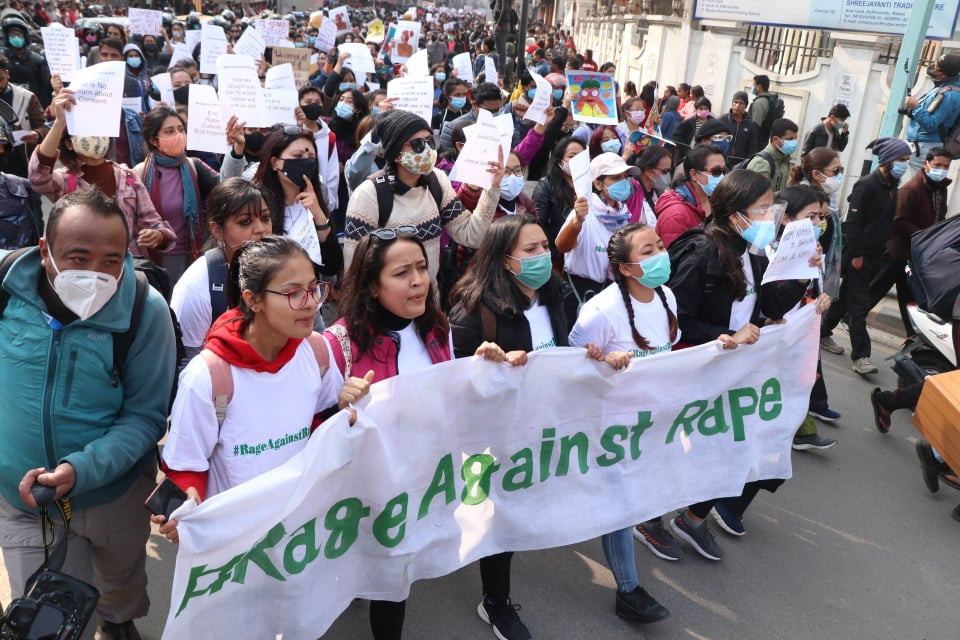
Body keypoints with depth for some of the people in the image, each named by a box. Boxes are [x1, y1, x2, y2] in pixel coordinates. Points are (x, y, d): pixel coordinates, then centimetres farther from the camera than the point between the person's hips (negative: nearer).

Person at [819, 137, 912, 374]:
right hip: (858, 255, -8)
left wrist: (882, 248, 12)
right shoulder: (867, 184, -14)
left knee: (848, 298, 16)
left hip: (875, 255, 8)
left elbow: (886, 222, 17)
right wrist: (855, 255, -19)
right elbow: (853, 221, -18)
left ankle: (823, 333, 30)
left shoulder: (892, 186, 12)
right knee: (859, 303, -7)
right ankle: (860, 355, -5)